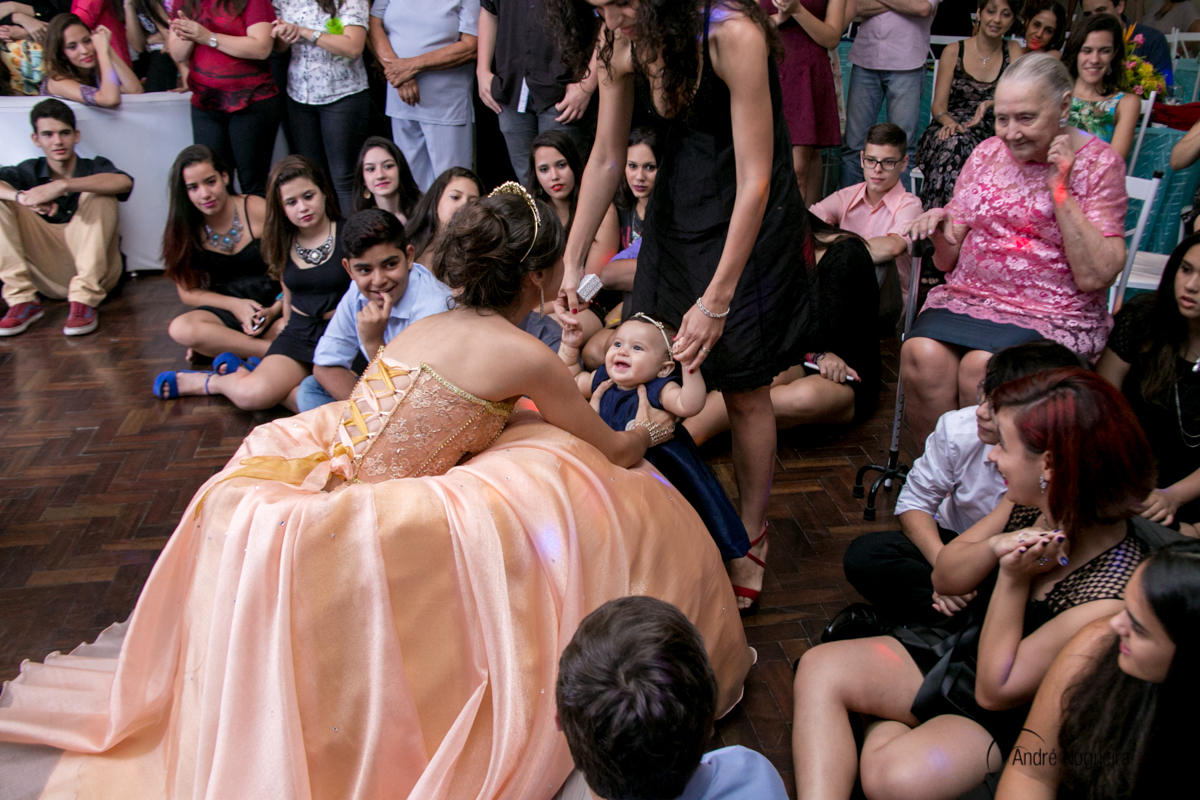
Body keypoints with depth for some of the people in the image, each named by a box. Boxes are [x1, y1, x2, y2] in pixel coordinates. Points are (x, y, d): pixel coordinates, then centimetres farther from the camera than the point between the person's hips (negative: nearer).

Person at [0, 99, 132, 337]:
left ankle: (85, 299, -27)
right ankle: (22, 300, -16)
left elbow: (124, 182, -24)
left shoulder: (95, 168, 3)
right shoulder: (30, 172, 9)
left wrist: (62, 186, -33)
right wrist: (23, 197, -32)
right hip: (47, 278, 2)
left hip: (94, 270, -2)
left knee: (99, 195, -21)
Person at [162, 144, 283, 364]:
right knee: (181, 328, -32)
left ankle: (216, 347, -16)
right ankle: (270, 349, -24)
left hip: (273, 302, -2)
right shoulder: (183, 229, 3)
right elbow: (188, 292, 5)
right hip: (226, 310, 2)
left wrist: (274, 310, -19)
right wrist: (235, 305, -12)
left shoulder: (259, 210, -6)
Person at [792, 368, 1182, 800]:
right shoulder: (1032, 505, -13)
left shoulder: (1109, 598, -29)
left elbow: (995, 691, -21)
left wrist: (1014, 578, -27)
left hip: (1012, 718, -6)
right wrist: (994, 548, -21)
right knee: (820, 667, -12)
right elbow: (944, 579, 0)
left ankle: (890, 721, -3)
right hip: (961, 645, 7)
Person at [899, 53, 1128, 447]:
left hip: (1053, 318, -3)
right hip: (967, 298, 4)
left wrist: (1060, 189, -13)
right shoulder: (987, 153, 11)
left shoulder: (1098, 164, 0)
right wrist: (939, 228, -10)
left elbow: (1096, 277, -12)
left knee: (981, 366, -32)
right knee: (921, 354, -28)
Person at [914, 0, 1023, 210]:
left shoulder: (1013, 51, 15)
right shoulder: (954, 51, 11)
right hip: (952, 130, 0)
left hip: (991, 136, 0)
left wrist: (989, 104, -22)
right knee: (955, 146, -37)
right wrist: (948, 121, -20)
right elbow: (938, 106, 4)